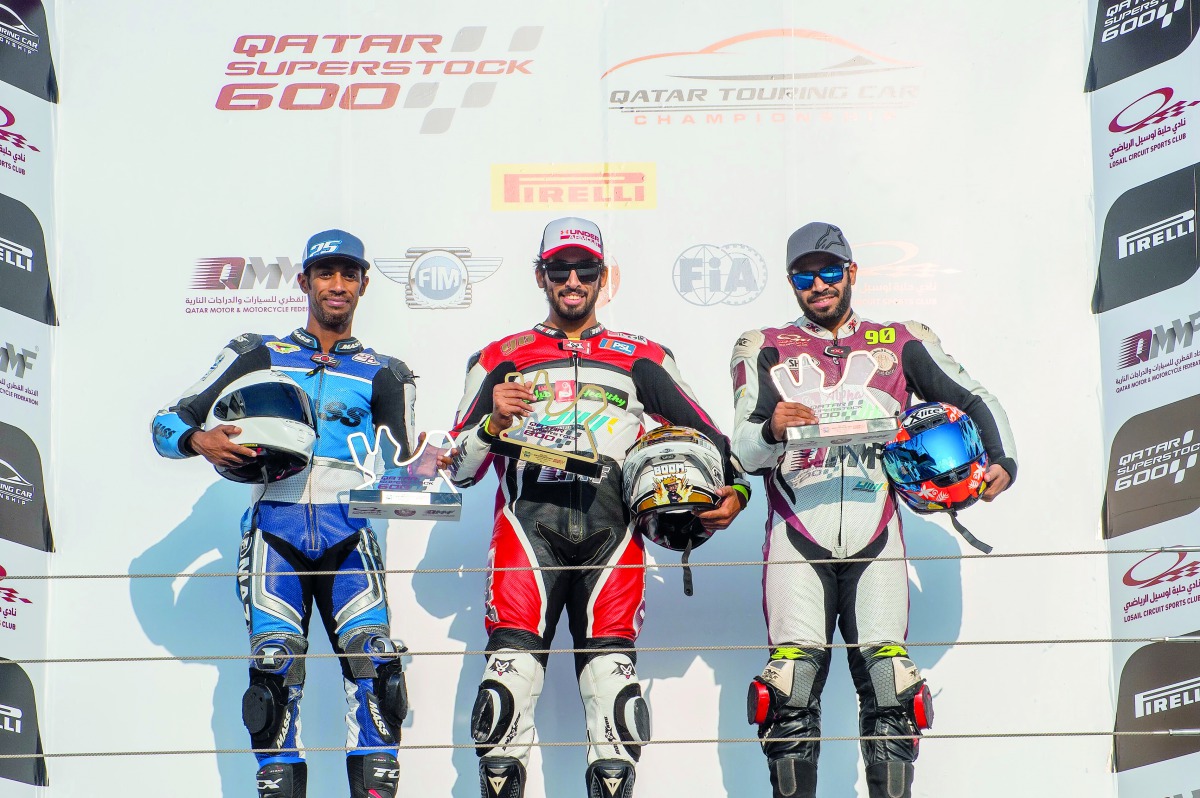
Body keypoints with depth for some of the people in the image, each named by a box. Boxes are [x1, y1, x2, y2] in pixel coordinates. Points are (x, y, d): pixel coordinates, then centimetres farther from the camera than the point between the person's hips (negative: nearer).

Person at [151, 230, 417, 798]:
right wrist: (200, 441, -9)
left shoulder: (382, 373, 18)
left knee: (373, 656, -17)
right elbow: (168, 422, 13)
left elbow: (400, 467, 14)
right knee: (276, 662, -15)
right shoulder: (260, 355, 15)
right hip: (275, 529, -1)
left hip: (348, 535, 1)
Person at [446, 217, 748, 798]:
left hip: (611, 519, 0)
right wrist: (493, 421, -1)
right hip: (529, 512, 0)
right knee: (513, 660, -15)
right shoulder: (502, 358, 22)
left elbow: (705, 435, 20)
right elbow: (459, 468, 18)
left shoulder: (641, 359, 24)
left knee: (611, 664, -12)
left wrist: (734, 491, 2)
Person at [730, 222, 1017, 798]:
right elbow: (745, 452, 3)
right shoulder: (766, 349, 15)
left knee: (890, 688, -9)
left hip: (875, 541, 1)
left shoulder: (900, 342, 20)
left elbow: (976, 403, 19)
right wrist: (772, 430, -20)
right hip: (798, 540, -1)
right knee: (791, 690, -13)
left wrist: (1001, 460, 0)